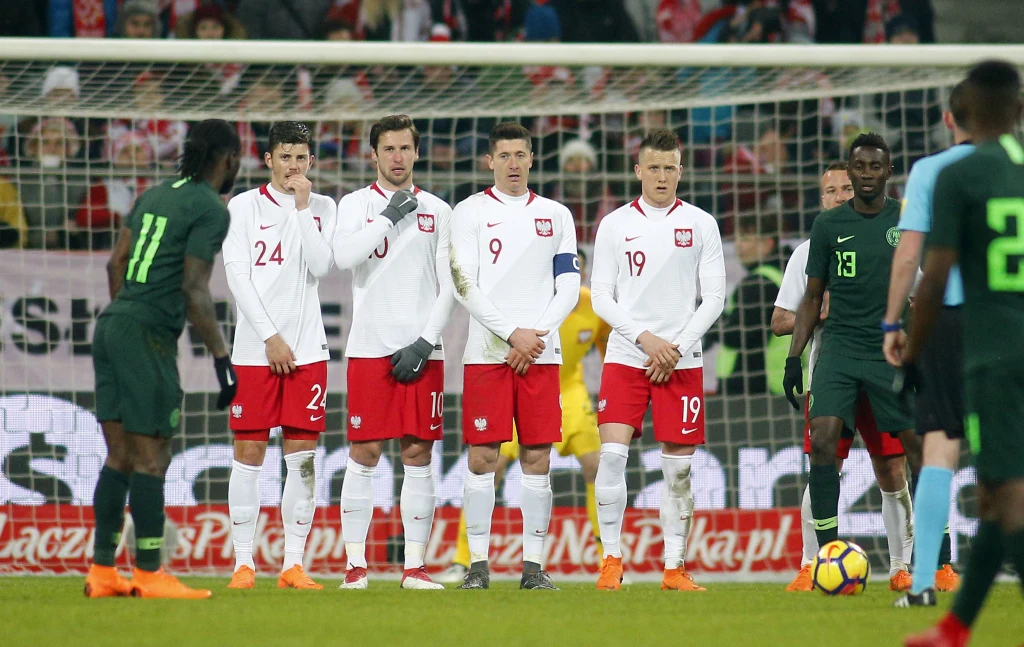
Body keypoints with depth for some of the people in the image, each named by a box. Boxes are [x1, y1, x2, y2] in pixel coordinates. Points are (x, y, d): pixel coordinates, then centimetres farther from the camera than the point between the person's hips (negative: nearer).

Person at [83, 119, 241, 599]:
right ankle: (149, 575, -1)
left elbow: (116, 262, 19)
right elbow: (194, 290, -15)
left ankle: (102, 571, 10)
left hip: (112, 326, 8)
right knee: (151, 458, -4)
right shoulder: (210, 209, -9)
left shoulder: (156, 195, 16)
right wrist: (222, 358, -12)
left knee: (120, 456, 10)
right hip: (148, 338, -8)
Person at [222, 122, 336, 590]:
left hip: (307, 349, 2)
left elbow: (320, 267, -4)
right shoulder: (244, 207, 2)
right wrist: (270, 338, -9)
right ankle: (243, 563, 2)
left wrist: (302, 208, -7)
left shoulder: (323, 209, 10)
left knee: (302, 456, -1)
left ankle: (293, 564, 3)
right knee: (249, 453, -3)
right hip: (255, 349, -2)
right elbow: (236, 276, -3)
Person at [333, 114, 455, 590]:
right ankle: (356, 565, 0)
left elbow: (449, 287, 6)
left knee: (418, 453, 1)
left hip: (422, 350, 2)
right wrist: (390, 216, -9)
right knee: (364, 453, -4)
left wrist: (425, 342, -5)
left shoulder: (437, 211, 11)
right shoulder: (356, 205, 6)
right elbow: (344, 256, -14)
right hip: (370, 348, -2)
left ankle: (414, 566, 4)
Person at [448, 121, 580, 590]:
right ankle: (478, 564, 1)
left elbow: (569, 288, 8)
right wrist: (512, 333, -11)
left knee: (537, 457, 1)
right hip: (487, 352, -2)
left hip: (540, 353, 2)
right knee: (482, 456, -4)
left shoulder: (555, 216, 12)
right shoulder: (469, 213, 4)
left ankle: (533, 564, 4)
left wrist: (537, 335, -6)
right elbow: (464, 286, -4)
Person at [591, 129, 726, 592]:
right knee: (611, 454, -13)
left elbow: (714, 298, 4)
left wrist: (676, 347, -7)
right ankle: (611, 562, -7)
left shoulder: (700, 224, 5)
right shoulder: (615, 224, 5)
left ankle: (674, 568, 7)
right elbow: (601, 296, 3)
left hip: (682, 360, 0)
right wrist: (644, 337, -10)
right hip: (625, 357, 0)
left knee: (679, 467, 0)